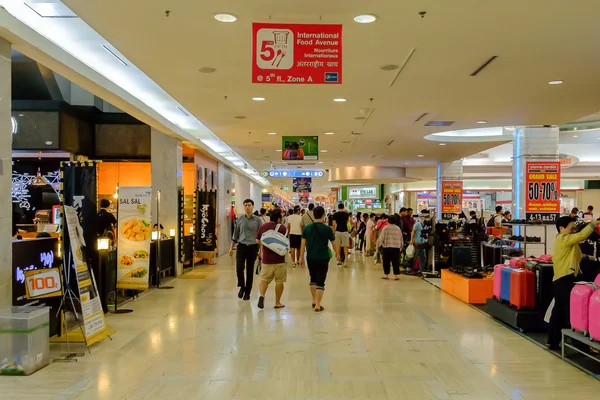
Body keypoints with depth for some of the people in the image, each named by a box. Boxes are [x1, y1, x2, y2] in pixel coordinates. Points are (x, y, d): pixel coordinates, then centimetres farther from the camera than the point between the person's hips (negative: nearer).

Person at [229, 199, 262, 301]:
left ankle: (247, 292, 19)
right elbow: (235, 234, 10)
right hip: (241, 246, 1)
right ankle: (242, 287, 16)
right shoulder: (240, 219, 4)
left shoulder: (257, 220, 0)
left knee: (250, 271, 6)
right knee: (239, 268, -10)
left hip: (252, 247, 0)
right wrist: (231, 247, 8)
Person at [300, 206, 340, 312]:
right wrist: (337, 254, 20)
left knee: (313, 279, 22)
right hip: (323, 258, -3)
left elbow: (303, 243, 0)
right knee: (320, 282, 2)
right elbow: (334, 243, 3)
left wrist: (301, 257, 8)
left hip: (310, 258, 3)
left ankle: (314, 301, 27)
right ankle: (317, 305, 0)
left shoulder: (307, 228, 0)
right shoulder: (327, 229, -6)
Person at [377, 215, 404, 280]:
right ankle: (396, 275, 3)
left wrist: (378, 245, 9)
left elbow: (381, 238, -3)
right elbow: (401, 238, 14)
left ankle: (386, 274, 10)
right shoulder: (398, 228, 7)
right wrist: (401, 247, 24)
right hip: (396, 247, 2)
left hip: (386, 247, -2)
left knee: (386, 261, 6)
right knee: (396, 262, 4)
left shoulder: (385, 228, -3)